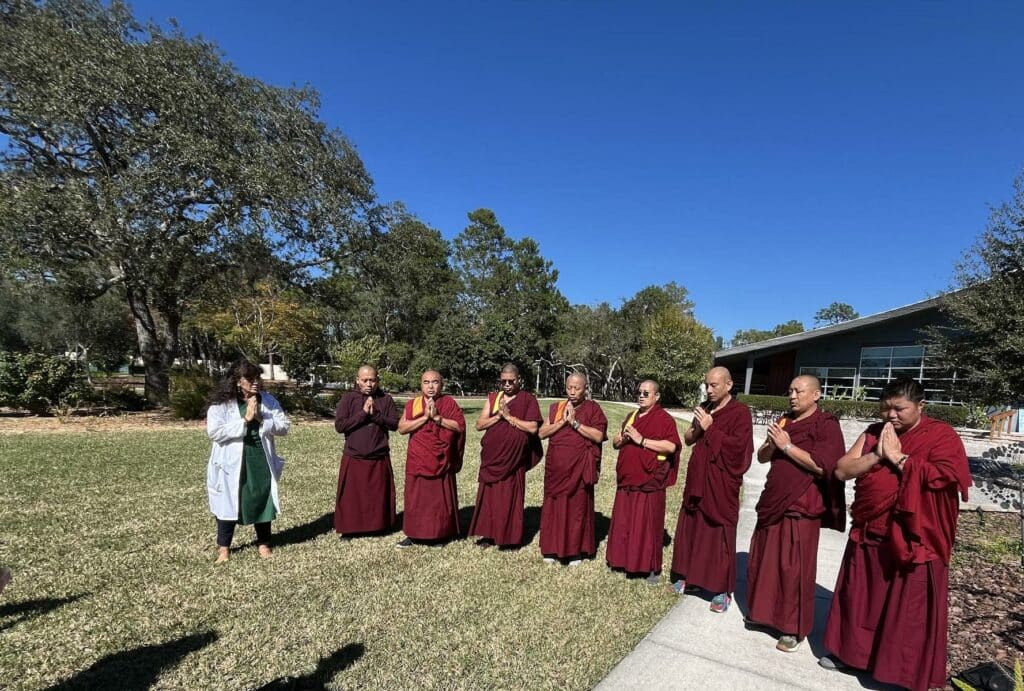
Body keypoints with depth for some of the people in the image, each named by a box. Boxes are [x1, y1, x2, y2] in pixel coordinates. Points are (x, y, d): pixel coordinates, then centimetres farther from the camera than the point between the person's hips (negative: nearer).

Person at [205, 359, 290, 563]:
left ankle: (263, 543, 28)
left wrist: (261, 418, -16)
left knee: (263, 500, 11)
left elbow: (284, 426, -2)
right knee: (229, 503, 10)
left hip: (261, 462, 3)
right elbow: (214, 432, -19)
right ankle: (223, 546, 28)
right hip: (232, 463, -3)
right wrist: (245, 420, -22)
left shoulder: (268, 400, 1)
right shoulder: (221, 403, -9)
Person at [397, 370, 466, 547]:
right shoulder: (412, 404, 4)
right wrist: (425, 416, -16)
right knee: (415, 498, 7)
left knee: (440, 499, 6)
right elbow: (402, 428, -8)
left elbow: (460, 426, -10)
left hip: (441, 461, -1)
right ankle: (413, 534, 21)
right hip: (417, 461, 2)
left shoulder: (449, 403, -1)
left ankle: (440, 534, 20)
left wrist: (437, 417, -17)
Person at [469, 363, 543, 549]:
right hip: (491, 456, 4)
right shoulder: (493, 398, 8)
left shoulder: (528, 400, -2)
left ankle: (510, 536, 14)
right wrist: (498, 416, -11)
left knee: (510, 496, 2)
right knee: (489, 494, 7)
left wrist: (509, 416, -14)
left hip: (514, 457, -3)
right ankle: (489, 533, 19)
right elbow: (479, 424, 4)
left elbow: (533, 428, -12)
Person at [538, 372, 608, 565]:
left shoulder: (592, 408, -1)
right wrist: (562, 421, -11)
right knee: (553, 507, 8)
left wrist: (574, 422, -16)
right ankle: (552, 549, 20)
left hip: (579, 468, -3)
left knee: (578, 508, 4)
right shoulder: (556, 408, 9)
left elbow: (598, 436, -12)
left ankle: (576, 551, 17)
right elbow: (542, 433, 1)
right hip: (556, 468, 3)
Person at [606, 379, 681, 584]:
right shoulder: (631, 416, 15)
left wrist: (641, 440, -21)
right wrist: (622, 438, -3)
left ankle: (652, 567, 14)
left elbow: (671, 446, -20)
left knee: (648, 525, 1)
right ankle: (625, 560, 26)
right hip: (627, 480, 7)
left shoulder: (664, 419, -7)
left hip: (649, 482, -6)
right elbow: (615, 443, 21)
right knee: (624, 523, 12)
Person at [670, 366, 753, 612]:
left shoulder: (740, 412, -9)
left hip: (721, 484, -6)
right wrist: (697, 428, -7)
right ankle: (691, 577, 27)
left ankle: (723, 590, 12)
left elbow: (738, 445, -19)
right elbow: (688, 439, 13)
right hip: (697, 479, 6)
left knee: (719, 534, 0)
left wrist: (711, 429, -19)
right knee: (692, 528, 12)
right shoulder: (704, 408, 10)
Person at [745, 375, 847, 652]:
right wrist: (771, 444, -10)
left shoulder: (826, 425, -9)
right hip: (773, 501, 7)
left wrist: (787, 446, -20)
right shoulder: (784, 421, 11)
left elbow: (823, 467, -20)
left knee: (794, 567, 1)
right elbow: (762, 457, 11)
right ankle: (763, 610, 31)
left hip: (801, 507, -6)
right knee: (764, 560, 14)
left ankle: (795, 628, 14)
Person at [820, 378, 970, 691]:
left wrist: (897, 457, -17)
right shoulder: (873, 433, 6)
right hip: (868, 534, 5)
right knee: (859, 598, 16)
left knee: (908, 610, 6)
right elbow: (841, 470, 0)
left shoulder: (942, 436, -6)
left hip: (912, 540, -5)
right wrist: (877, 456, -12)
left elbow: (941, 477, -21)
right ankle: (851, 650, 33)